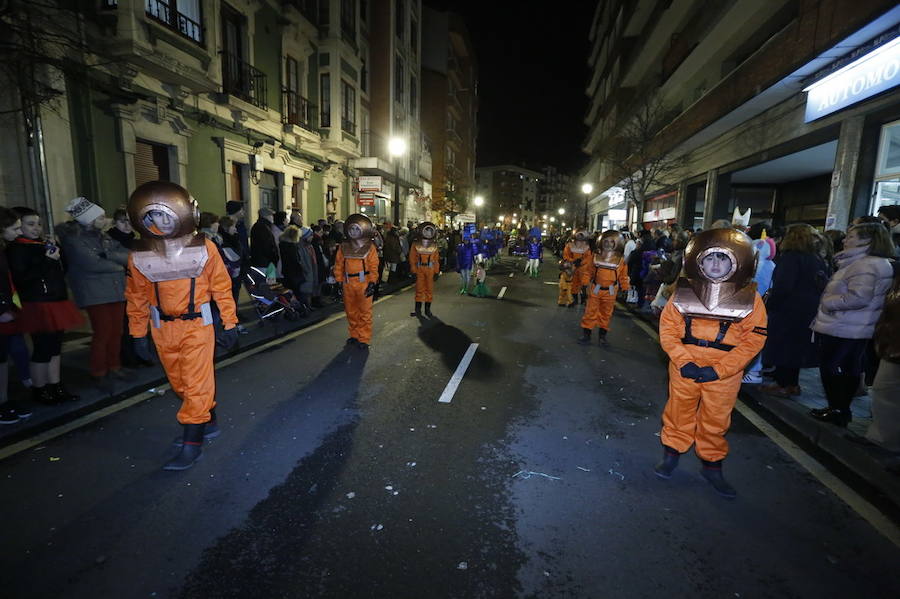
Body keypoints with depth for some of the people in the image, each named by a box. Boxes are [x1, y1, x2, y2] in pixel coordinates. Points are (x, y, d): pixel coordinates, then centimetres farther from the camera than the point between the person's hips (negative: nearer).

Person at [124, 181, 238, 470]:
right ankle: (209, 421, 35)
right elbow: (136, 298, 6)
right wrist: (138, 334, 10)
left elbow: (222, 287, -4)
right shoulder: (139, 256, -5)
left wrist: (230, 323, -1)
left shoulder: (204, 248, -11)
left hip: (197, 325, -4)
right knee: (179, 383, 15)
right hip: (162, 329, 4)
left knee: (196, 384, -1)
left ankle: (192, 443, 10)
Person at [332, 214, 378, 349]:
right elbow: (339, 265, 10)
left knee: (365, 312, 0)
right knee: (351, 311, 13)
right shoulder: (343, 247, 7)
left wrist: (372, 283, -12)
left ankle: (364, 339, 8)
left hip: (364, 284, -4)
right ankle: (354, 335, 28)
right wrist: (339, 281, 6)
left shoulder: (369, 247, -3)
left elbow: (374, 267, -5)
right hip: (348, 284, 4)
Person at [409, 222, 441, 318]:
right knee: (419, 289, 1)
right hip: (419, 269, -2)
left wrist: (436, 272, 3)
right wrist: (414, 271, -6)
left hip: (430, 270, 2)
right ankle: (417, 309, 8)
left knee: (429, 289, 6)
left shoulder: (434, 246, 5)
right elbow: (412, 258, 0)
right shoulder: (416, 244, -1)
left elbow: (436, 259, 7)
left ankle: (427, 309, 16)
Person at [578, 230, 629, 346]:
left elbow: (623, 277, 5)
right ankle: (586, 335, 10)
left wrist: (626, 287, -2)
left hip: (610, 292, 1)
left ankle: (602, 335, 25)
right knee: (591, 312, 1)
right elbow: (590, 272, 4)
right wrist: (587, 283, -6)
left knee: (606, 314, 11)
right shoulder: (595, 257, -1)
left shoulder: (620, 261, -1)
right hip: (595, 289, 0)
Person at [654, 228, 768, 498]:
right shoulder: (684, 292, -3)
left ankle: (712, 465, 31)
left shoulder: (750, 298, -4)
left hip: (724, 373, 0)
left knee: (716, 419, 12)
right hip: (685, 368, 0)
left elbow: (753, 339, -7)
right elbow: (668, 328, -2)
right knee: (679, 411, 12)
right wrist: (684, 362, -14)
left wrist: (718, 370, -14)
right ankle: (671, 452, 31)